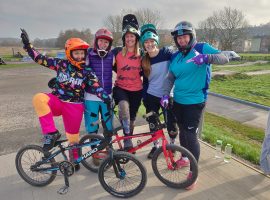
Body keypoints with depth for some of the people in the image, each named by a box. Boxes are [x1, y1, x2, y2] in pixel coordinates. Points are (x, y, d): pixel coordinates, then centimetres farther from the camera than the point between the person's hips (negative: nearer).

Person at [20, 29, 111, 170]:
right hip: (57, 100, 1)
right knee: (38, 99, -31)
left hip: (74, 106, -1)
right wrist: (27, 44, -7)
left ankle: (74, 161, 34)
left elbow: (97, 88, -12)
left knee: (73, 136, 6)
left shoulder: (87, 72, -5)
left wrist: (107, 98, -28)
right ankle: (51, 133, -21)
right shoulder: (61, 64, -2)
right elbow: (40, 58, 1)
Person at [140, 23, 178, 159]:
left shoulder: (166, 53, -8)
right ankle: (155, 146, 32)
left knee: (171, 124, 1)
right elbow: (145, 81, 7)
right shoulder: (144, 60, 1)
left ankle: (172, 143, 31)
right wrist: (144, 98, 4)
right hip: (151, 96, 3)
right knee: (152, 124, 9)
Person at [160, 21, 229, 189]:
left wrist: (206, 57, -35)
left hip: (195, 102, -6)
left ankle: (194, 172, 13)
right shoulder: (176, 56, 8)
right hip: (178, 101, 6)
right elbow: (170, 78, 8)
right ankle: (184, 159, 41)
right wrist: (165, 95, -5)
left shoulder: (202, 48, -7)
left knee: (191, 135, -5)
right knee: (182, 131, 18)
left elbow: (225, 58, -16)